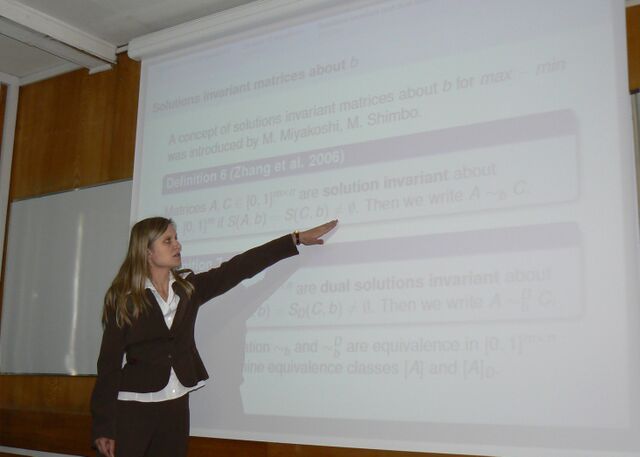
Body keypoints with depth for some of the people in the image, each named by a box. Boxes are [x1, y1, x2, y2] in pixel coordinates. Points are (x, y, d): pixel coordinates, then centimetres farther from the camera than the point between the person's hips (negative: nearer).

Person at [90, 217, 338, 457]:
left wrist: (297, 238, 3)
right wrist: (103, 427, -11)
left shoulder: (188, 287, 7)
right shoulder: (122, 298, -6)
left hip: (176, 405, 4)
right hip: (132, 409, -4)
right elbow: (109, 363, -8)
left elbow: (238, 268, 5)